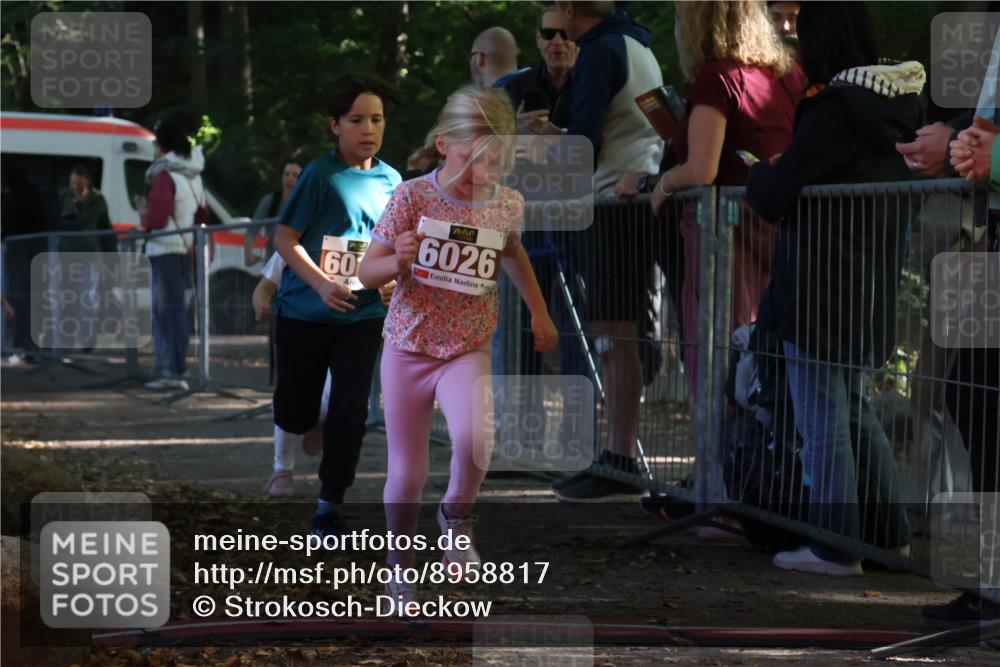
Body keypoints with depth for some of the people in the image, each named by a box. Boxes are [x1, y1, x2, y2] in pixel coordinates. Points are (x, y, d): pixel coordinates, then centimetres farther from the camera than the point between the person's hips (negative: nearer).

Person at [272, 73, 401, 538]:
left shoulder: (391, 180, 5)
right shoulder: (321, 174, -9)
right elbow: (285, 239, -10)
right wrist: (322, 284, -23)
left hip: (363, 315, 3)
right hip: (305, 312, -3)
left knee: (350, 412, -5)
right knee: (297, 410, 7)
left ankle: (329, 508, 4)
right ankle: (285, 465, 39)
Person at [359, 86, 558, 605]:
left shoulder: (507, 204, -5)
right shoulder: (412, 198, -13)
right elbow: (367, 274, -10)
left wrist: (539, 311, 19)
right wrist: (398, 261, -31)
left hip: (468, 349, 1)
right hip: (408, 347, -1)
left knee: (473, 435, -28)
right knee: (407, 473, 6)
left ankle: (457, 515, 3)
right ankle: (401, 562, 30)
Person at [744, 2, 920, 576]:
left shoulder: (834, 109, -20)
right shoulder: (900, 104, 5)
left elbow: (773, 198, -17)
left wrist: (758, 172, 7)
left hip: (822, 295, -8)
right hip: (873, 291, 8)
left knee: (823, 422, 0)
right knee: (858, 413, 20)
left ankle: (836, 549, 4)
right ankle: (891, 534, 24)